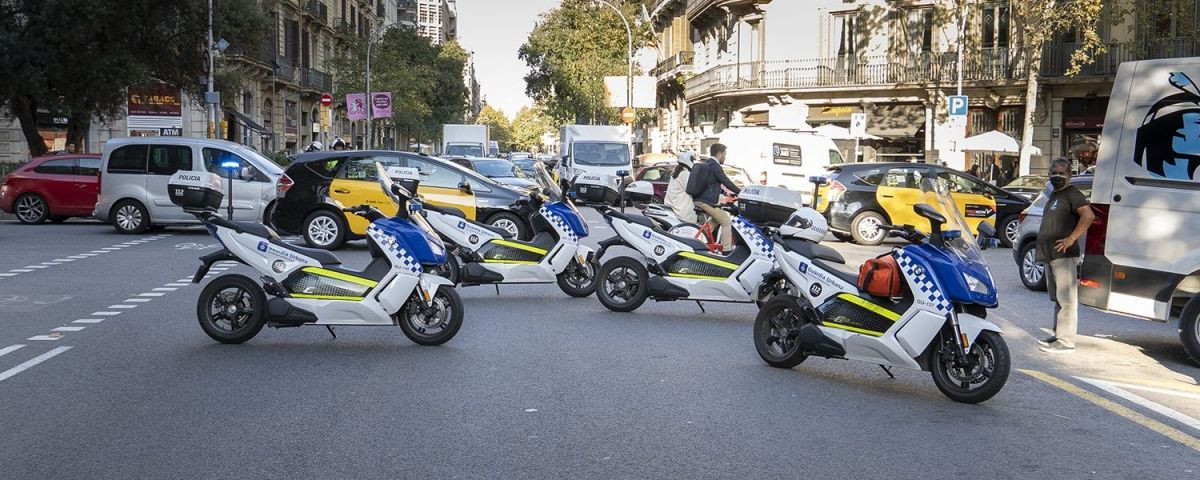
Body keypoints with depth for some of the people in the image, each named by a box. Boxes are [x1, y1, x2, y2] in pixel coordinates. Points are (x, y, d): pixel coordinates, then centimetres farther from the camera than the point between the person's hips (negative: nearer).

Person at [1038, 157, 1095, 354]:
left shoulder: (1072, 194, -9)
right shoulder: (1053, 195, 21)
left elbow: (1088, 216, -22)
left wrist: (1071, 239, -23)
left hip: (1064, 256, -10)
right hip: (1050, 256, 10)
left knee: (1066, 299, -10)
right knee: (1057, 298, 15)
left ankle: (1066, 342, -11)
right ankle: (1059, 335, 22)